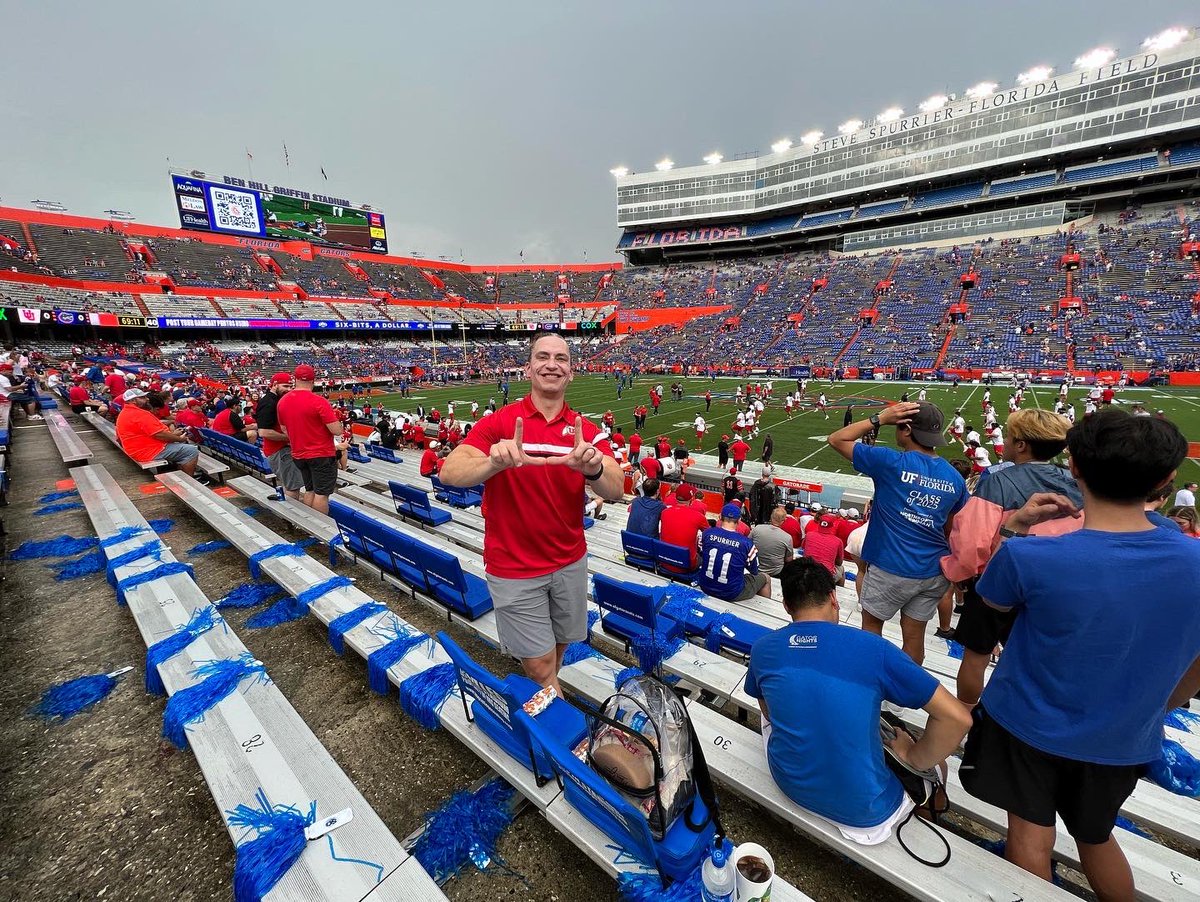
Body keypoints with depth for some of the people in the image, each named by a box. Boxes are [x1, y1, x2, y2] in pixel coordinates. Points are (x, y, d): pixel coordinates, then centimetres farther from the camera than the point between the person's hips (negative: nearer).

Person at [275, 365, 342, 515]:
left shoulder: (282, 402, 3)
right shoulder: (319, 402, -18)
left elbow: (284, 430, 14)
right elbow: (337, 431, -19)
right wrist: (335, 419, 2)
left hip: (298, 455, 7)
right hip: (322, 454, -7)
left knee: (309, 491, 18)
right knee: (322, 493, 1)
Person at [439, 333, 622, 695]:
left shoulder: (585, 430, -3)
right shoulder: (500, 422, -12)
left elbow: (616, 490, -16)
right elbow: (449, 472, -22)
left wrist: (593, 468, -39)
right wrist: (495, 462, -43)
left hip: (570, 562, 4)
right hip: (515, 568, -3)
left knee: (559, 643, 23)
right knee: (541, 667, 6)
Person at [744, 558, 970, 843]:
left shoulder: (762, 649, -10)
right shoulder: (873, 648, -18)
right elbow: (957, 718, -14)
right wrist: (913, 758, 1)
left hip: (790, 784, 2)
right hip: (863, 810, -2)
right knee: (932, 760, 24)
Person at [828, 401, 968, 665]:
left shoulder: (891, 462, -16)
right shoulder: (955, 477, 3)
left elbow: (836, 440, -9)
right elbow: (951, 530, 12)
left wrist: (879, 419, -9)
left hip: (892, 567, -5)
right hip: (934, 571, 5)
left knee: (872, 622, 16)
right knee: (914, 633, 17)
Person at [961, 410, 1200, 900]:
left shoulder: (1028, 557, -32)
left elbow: (993, 599, -8)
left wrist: (1012, 529, -8)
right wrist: (1154, 709, 18)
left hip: (1029, 724, -3)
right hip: (1125, 741, 4)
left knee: (1031, 833, 19)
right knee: (1096, 837, 30)